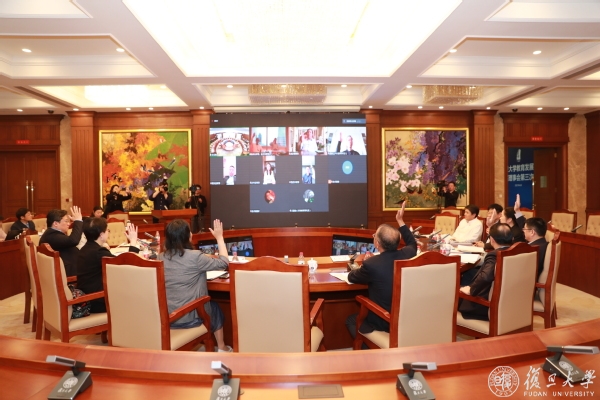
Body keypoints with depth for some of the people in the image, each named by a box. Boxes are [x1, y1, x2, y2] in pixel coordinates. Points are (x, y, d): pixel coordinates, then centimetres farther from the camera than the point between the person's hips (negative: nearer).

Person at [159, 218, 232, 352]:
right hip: (188, 318, -5)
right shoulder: (195, 257, -19)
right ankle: (221, 348, 32)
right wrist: (219, 237, 1)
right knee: (215, 308, 26)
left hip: (164, 317, 5)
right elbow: (224, 263, -7)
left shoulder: (161, 258, -2)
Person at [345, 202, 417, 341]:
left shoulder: (371, 264, -27)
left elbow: (351, 277, -5)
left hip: (384, 323, -6)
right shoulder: (408, 254, -12)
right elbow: (412, 243, 16)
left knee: (351, 320, 20)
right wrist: (400, 221, 21)